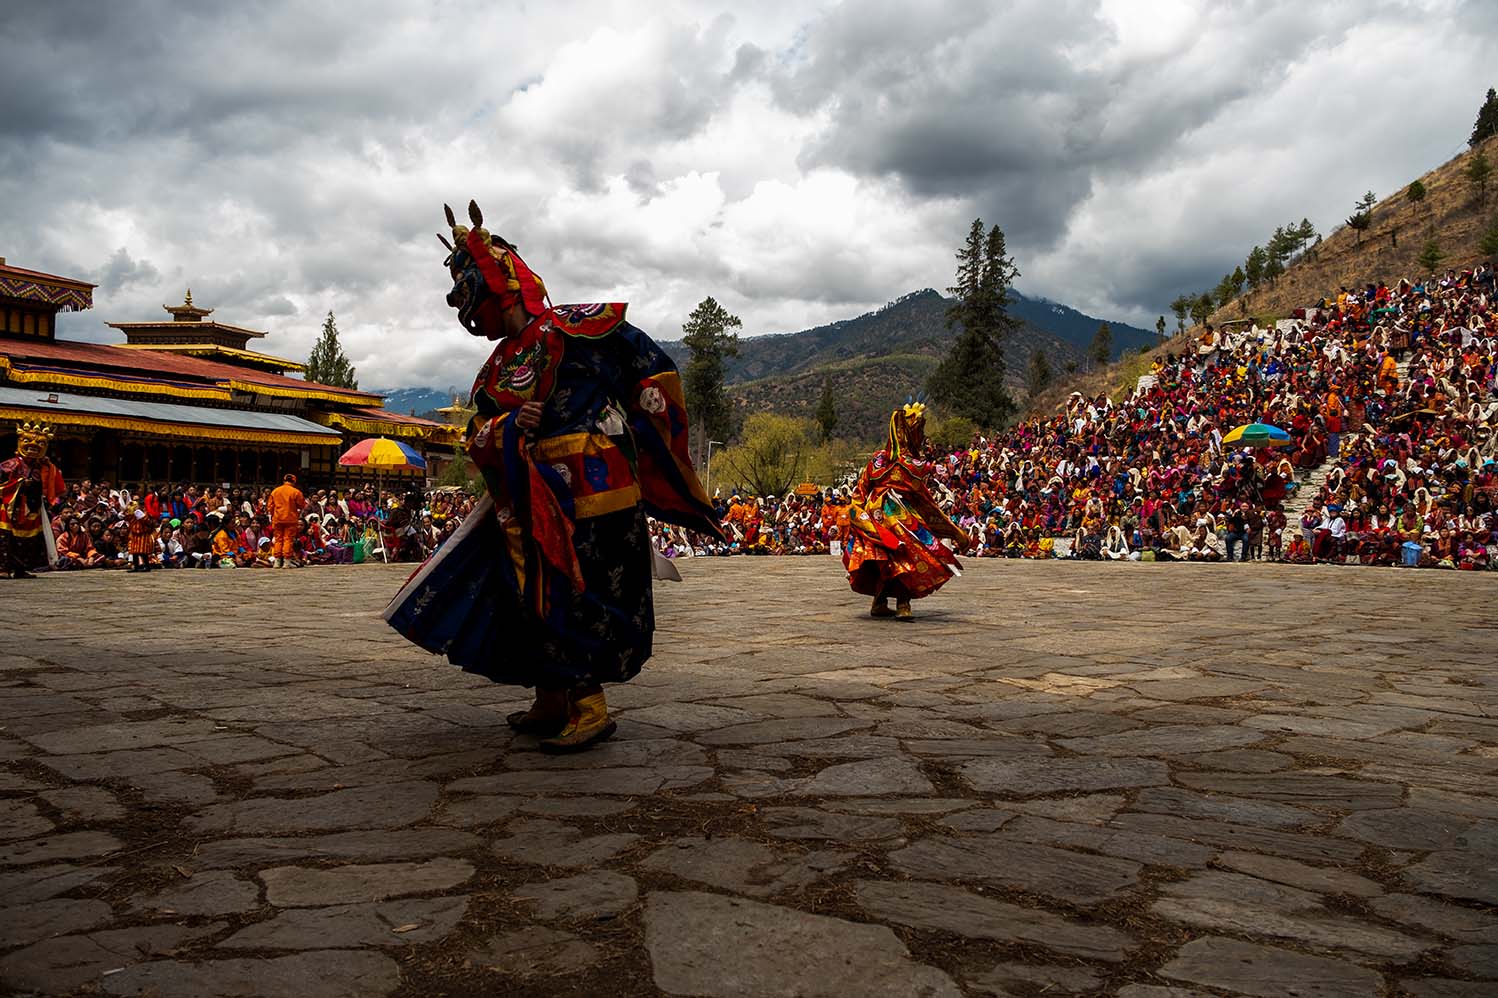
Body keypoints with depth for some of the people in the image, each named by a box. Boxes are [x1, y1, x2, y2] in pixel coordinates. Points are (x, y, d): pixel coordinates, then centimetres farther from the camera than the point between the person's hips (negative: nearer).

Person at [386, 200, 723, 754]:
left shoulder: (573, 328, -4)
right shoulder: (499, 366, 18)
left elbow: (651, 366, -2)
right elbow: (479, 438, 11)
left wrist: (646, 433, -2)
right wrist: (510, 427, -10)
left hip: (589, 493, -8)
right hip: (531, 499, 8)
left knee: (573, 599, -9)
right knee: (531, 598, 11)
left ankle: (590, 709, 1)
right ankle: (551, 703, 26)